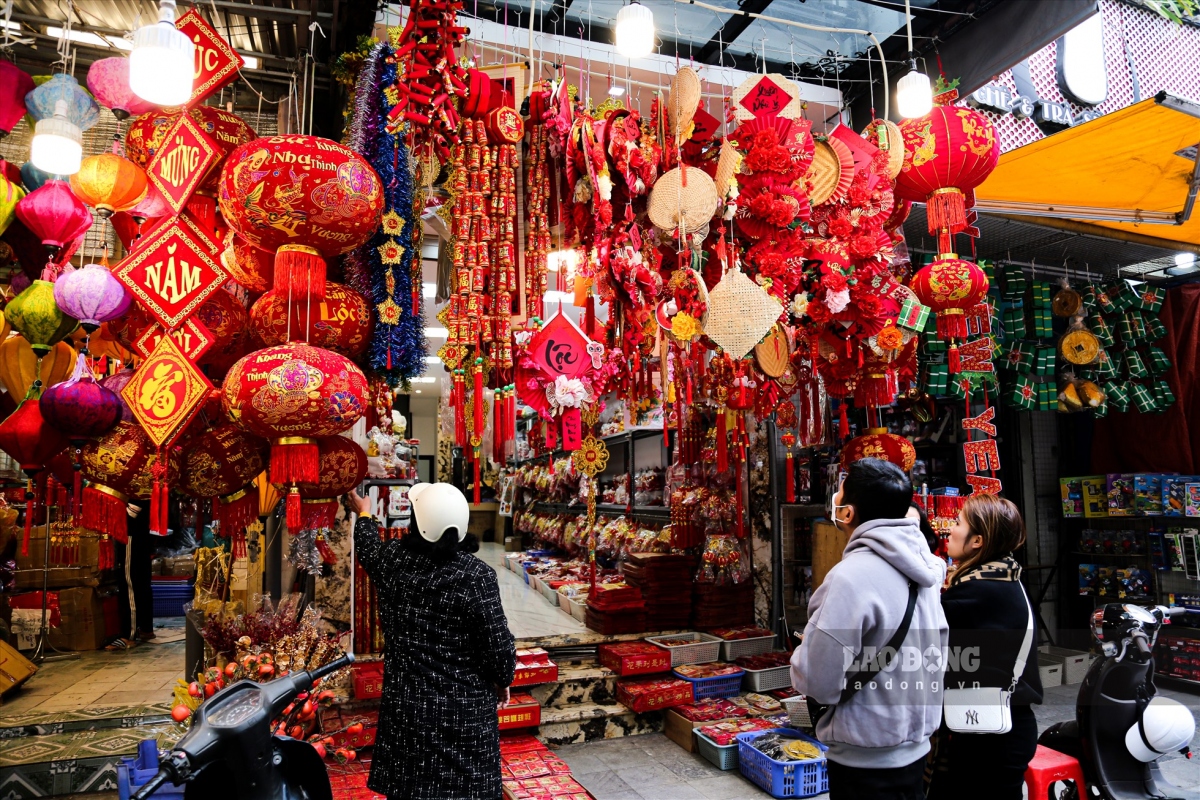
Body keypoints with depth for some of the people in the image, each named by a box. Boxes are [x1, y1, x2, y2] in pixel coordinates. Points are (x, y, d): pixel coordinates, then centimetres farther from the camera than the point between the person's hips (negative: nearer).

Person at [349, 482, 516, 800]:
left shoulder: (392, 559, -7)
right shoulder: (475, 575, -19)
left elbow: (368, 547, 18)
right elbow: (498, 646, -17)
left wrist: (364, 515, 39)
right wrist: (502, 681, 5)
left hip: (405, 706, 4)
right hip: (464, 711, -3)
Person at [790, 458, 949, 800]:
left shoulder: (852, 576, -28)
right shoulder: (924, 568, -1)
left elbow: (818, 681, -25)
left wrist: (801, 658, -5)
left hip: (867, 762, -7)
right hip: (915, 746, 7)